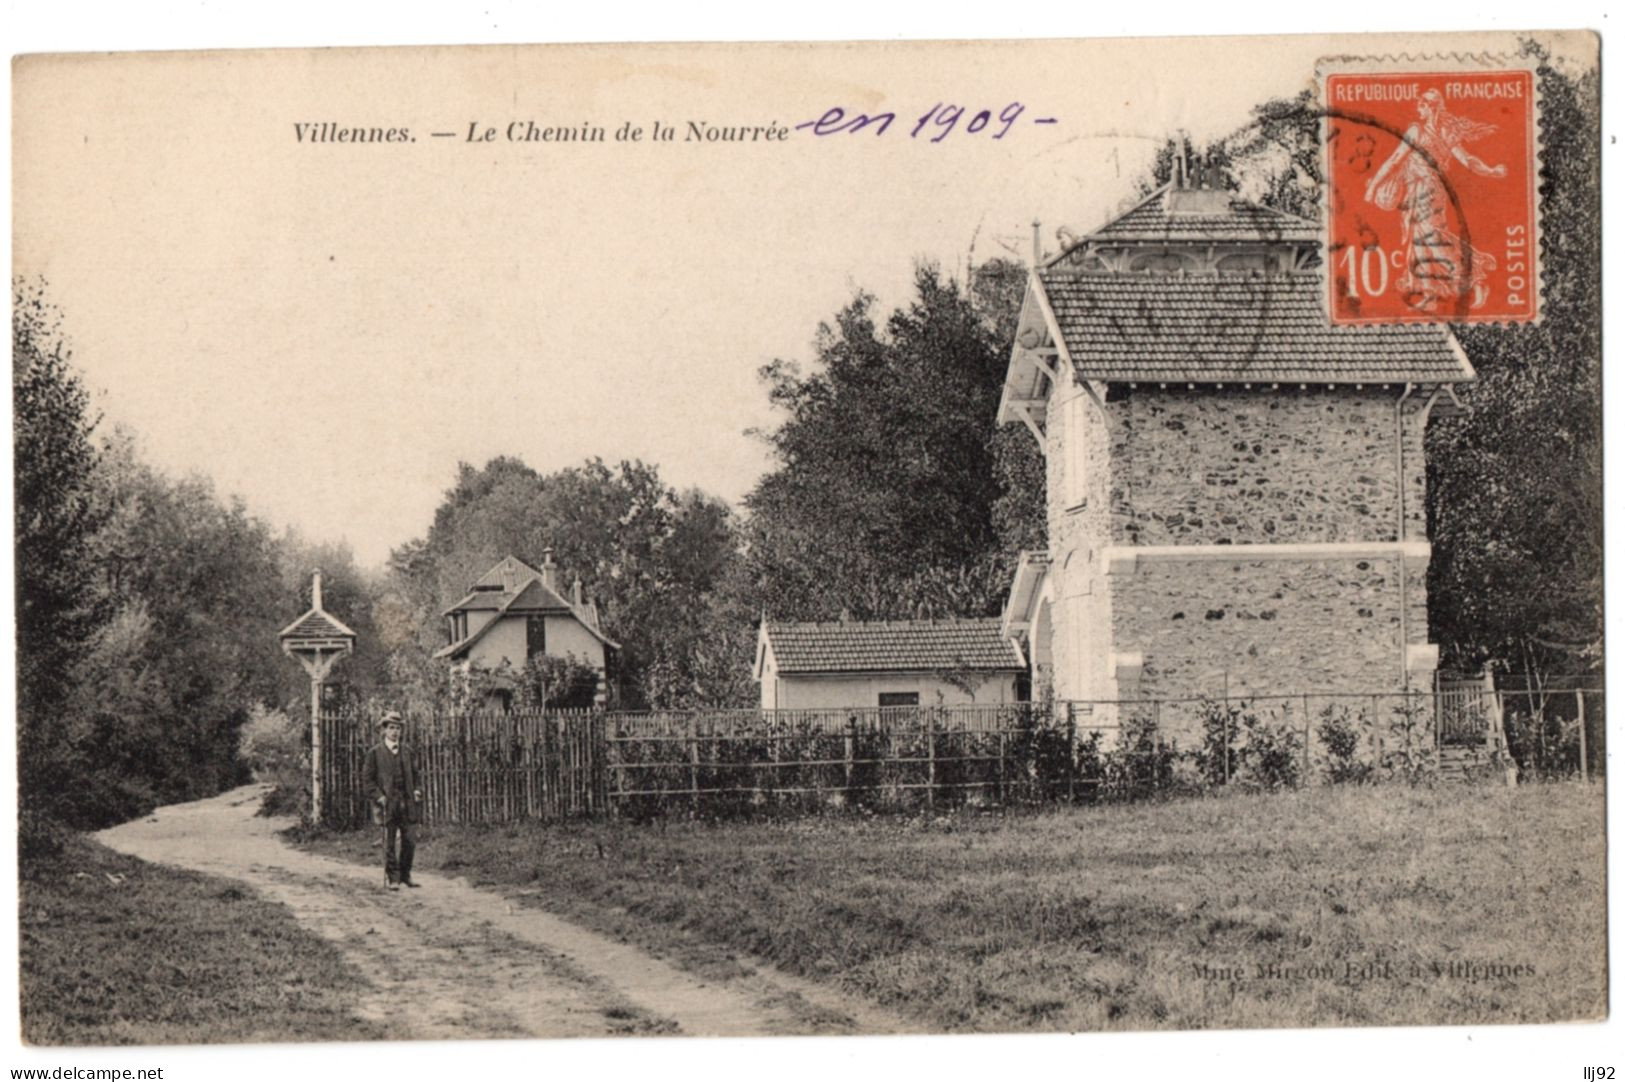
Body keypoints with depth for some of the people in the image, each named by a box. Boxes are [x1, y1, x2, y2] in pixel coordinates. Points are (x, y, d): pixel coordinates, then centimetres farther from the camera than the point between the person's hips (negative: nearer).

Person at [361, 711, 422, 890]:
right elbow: (367, 779, -1)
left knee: (410, 840, 0)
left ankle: (405, 875, 14)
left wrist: (416, 790, 7)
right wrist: (379, 797, -11)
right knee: (389, 843, 0)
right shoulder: (375, 753, 0)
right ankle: (393, 878, 6)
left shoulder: (406, 751, 12)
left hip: (407, 803, 3)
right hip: (387, 804, -3)